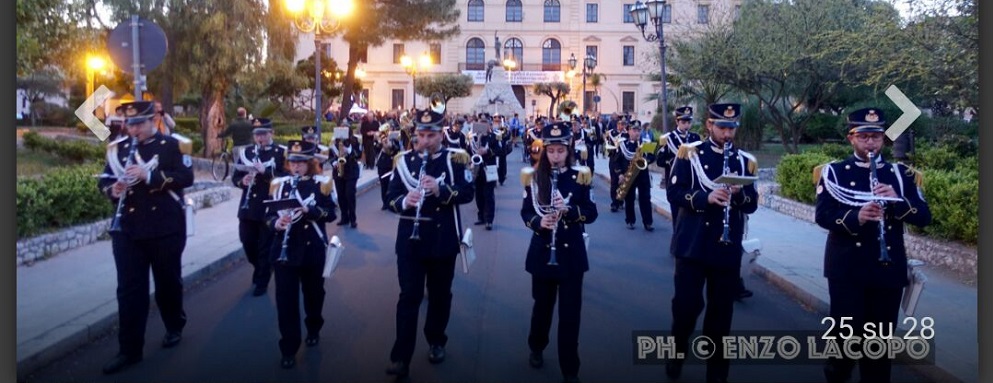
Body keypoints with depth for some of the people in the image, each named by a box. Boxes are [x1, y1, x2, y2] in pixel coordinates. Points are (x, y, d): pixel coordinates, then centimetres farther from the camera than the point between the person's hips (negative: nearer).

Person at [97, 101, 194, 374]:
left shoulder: (172, 145, -5)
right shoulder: (118, 148, 8)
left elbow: (186, 177, -15)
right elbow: (105, 180, 13)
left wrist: (149, 175, -26)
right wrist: (113, 189, -11)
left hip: (166, 228, -3)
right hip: (127, 229, 3)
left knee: (168, 282, 12)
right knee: (129, 289, 2)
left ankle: (174, 327, 36)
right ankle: (129, 350, 8)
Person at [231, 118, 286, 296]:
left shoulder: (281, 152, -5)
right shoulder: (246, 152, 9)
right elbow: (235, 177, 9)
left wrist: (265, 171, -27)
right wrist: (242, 181, -14)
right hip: (248, 208, 5)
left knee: (266, 247, 3)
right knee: (247, 242, 13)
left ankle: (261, 281, 19)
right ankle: (262, 269, 40)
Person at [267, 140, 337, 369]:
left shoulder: (321, 183, -3)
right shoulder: (278, 184, 5)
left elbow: (331, 213, -10)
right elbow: (269, 214, 6)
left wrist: (309, 210, -26)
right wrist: (276, 223, -16)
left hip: (313, 249, -1)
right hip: (284, 250, 1)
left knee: (313, 292, 16)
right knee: (286, 298, -1)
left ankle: (313, 330, 42)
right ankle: (289, 349, 6)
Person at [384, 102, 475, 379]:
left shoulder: (455, 158, -3)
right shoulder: (404, 160, 2)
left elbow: (468, 193, -11)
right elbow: (391, 197, 1)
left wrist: (441, 190, -28)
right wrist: (405, 201, -21)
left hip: (444, 240, 0)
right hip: (410, 240, 0)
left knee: (440, 294, 13)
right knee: (409, 296, -1)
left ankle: (436, 342, 33)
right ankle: (401, 358, 0)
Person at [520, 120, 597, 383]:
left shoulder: (580, 177, -4)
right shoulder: (533, 177, -1)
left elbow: (592, 213, -6)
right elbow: (526, 212, 2)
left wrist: (569, 209, -24)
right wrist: (538, 222, -20)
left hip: (571, 254, -1)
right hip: (542, 252, 1)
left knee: (570, 311, 2)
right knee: (542, 305, 17)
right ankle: (536, 348, 42)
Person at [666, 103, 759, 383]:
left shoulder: (745, 161, 6)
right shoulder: (689, 153, -1)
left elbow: (752, 205, 6)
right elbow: (674, 192, -8)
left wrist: (739, 194, -15)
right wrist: (705, 197, -22)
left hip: (728, 247, 2)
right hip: (692, 244, -2)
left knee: (721, 310, 8)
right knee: (687, 303, 1)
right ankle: (677, 354, 27)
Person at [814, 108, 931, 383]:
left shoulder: (902, 174, 9)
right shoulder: (834, 172, 1)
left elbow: (924, 217, 0)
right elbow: (822, 215, -11)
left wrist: (897, 201, -19)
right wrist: (855, 216, -28)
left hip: (889, 269, 3)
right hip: (846, 269, -2)